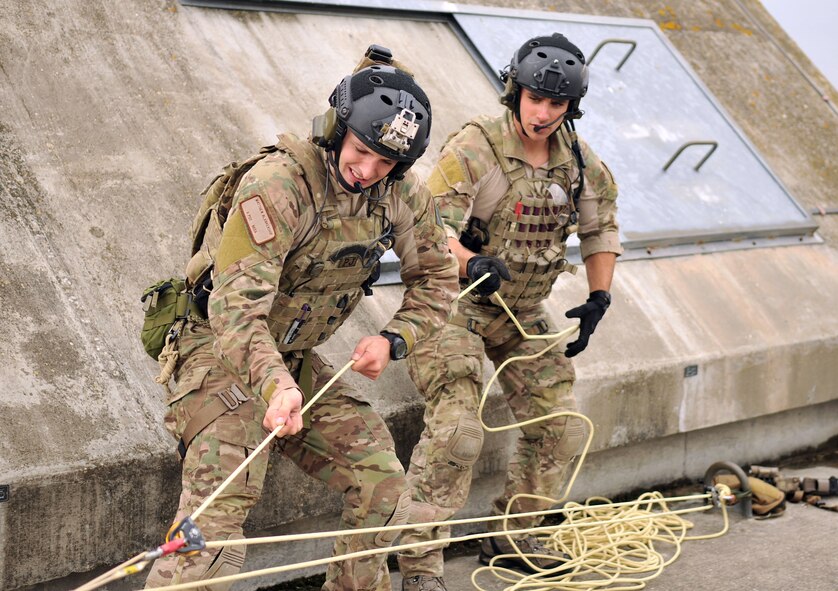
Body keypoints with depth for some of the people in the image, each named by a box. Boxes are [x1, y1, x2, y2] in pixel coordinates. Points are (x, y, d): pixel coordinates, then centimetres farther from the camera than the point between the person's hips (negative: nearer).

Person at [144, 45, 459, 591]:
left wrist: (394, 340, -9)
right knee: (220, 503, -22)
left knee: (382, 486, 3)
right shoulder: (279, 183, -26)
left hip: (294, 359, 7)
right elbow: (235, 304, -33)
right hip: (225, 353, -7)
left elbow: (436, 277, 10)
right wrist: (274, 383, -48)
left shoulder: (402, 194, -4)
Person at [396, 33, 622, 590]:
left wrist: (599, 299, 6)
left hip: (523, 311, 7)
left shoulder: (579, 160, 1)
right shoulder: (474, 148, -18)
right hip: (456, 303, -7)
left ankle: (512, 537, 27)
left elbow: (601, 226, 16)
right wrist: (472, 263, -45)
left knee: (561, 428, 8)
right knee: (456, 430, -21)